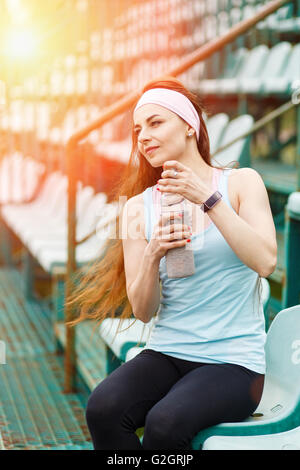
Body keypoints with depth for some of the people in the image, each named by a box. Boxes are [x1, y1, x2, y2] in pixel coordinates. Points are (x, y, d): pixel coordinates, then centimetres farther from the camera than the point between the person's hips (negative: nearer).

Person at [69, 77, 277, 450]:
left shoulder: (241, 182, 3)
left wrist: (207, 199, -18)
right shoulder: (138, 207, 8)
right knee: (103, 408, -28)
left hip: (233, 361, -2)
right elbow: (142, 311, 4)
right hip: (166, 353, 3)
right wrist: (153, 256, -16)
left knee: (165, 422, -31)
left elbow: (265, 262, -13)